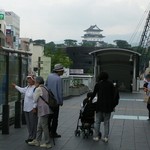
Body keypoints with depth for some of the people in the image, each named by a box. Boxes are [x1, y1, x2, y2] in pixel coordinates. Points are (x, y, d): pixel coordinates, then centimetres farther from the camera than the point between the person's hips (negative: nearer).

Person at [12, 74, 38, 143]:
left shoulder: (35, 88, -19)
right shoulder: (28, 87, 10)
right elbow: (23, 90, 30)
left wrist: (34, 108, -22)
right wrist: (16, 86, 42)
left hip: (32, 109, -9)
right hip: (26, 109, 9)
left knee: (33, 124, -2)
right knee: (28, 124, 15)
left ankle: (33, 137, 7)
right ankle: (30, 137, 25)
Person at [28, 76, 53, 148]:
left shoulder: (38, 89, -12)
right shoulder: (45, 88, 14)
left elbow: (35, 100, -4)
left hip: (43, 110, -9)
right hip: (44, 110, 9)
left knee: (44, 127, -2)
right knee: (39, 126, 17)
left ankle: (47, 143, 4)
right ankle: (37, 141, 26)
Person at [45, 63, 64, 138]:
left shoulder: (49, 76, 1)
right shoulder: (58, 79, -18)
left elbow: (45, 86, 11)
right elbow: (60, 91, -16)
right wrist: (61, 102, -5)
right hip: (56, 101, -7)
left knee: (49, 116, 18)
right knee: (55, 117, 4)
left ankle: (48, 131, 24)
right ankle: (53, 133, 8)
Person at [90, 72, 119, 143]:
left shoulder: (98, 84, 1)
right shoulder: (110, 84, 3)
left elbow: (94, 93, 5)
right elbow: (113, 95, 2)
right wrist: (113, 105, 8)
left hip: (100, 104, -1)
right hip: (108, 105, 1)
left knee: (97, 121, 8)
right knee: (106, 121, 7)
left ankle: (96, 136, 7)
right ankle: (106, 137, 5)